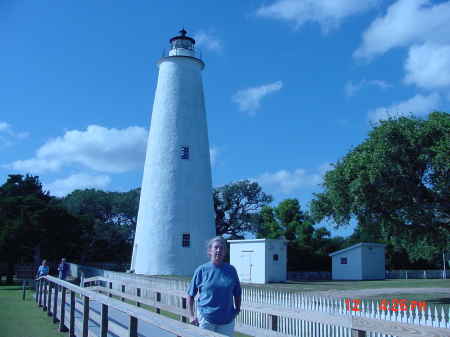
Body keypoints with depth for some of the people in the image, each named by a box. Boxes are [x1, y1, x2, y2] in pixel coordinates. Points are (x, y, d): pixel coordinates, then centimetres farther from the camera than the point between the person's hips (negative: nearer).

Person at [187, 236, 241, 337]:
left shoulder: (231, 270, 4)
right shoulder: (201, 270, -2)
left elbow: (237, 293, 15)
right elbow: (190, 294, 1)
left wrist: (237, 309, 9)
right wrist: (191, 315, -5)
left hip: (227, 320, 2)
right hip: (205, 319, -2)